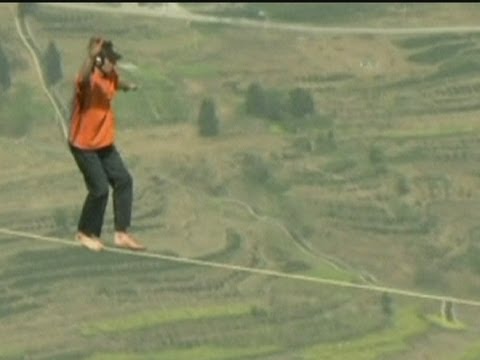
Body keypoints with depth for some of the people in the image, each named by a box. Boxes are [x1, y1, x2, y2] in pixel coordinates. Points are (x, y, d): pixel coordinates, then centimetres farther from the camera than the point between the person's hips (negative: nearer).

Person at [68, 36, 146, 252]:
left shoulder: (110, 76, 0)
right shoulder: (89, 80, -25)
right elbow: (83, 78, -53)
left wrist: (128, 86, 50)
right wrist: (91, 56, -72)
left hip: (105, 143, 8)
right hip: (84, 145, -8)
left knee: (123, 181, 4)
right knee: (100, 189, -9)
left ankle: (121, 234, 11)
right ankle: (86, 233, 14)